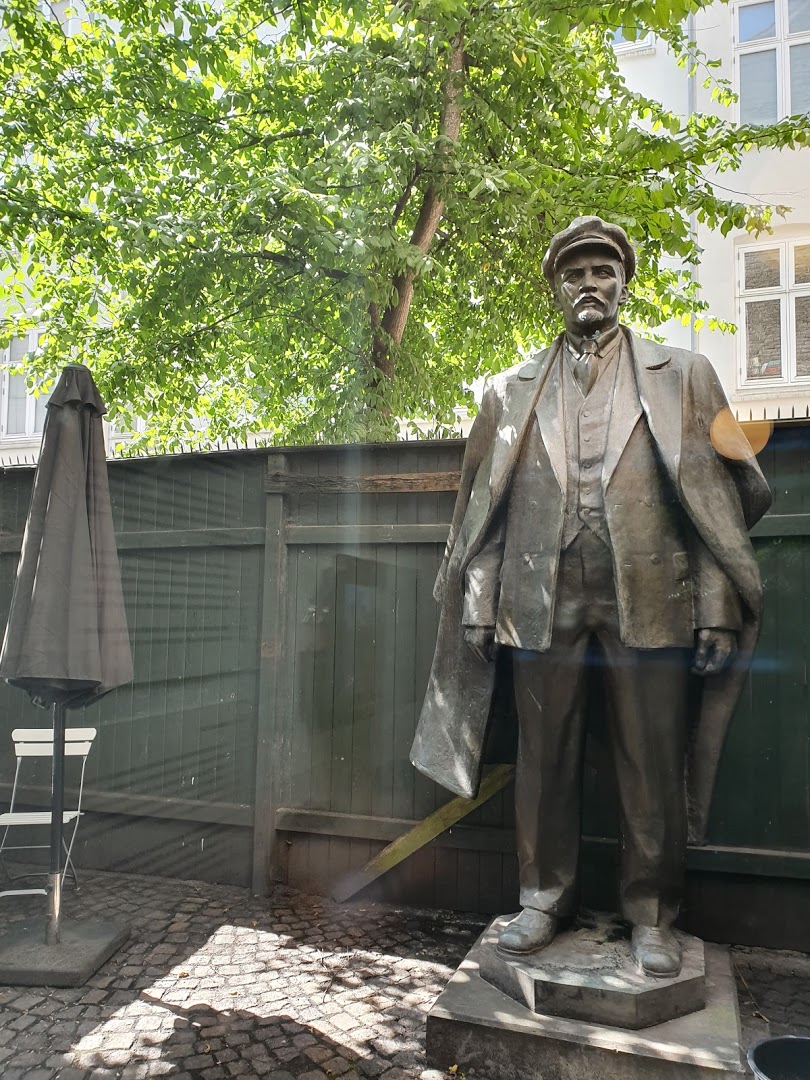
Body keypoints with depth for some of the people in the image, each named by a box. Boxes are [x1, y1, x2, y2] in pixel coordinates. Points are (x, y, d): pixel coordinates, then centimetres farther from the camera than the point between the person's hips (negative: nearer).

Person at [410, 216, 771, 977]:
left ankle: (651, 916, 25)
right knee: (544, 763, 9)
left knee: (652, 770, 6)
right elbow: (482, 508, 9)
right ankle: (544, 901, 27)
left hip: (648, 601, -1)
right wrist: (476, 605, 3)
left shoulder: (681, 375, 10)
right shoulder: (512, 391, 13)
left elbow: (718, 501, 3)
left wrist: (718, 611, -4)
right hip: (543, 601, 1)